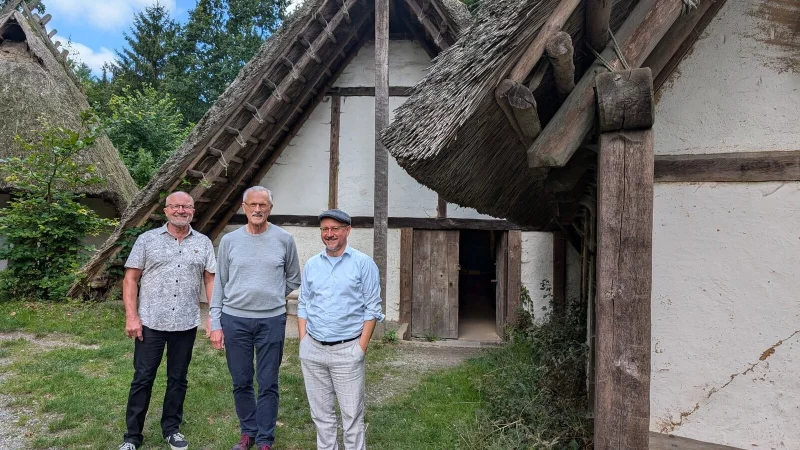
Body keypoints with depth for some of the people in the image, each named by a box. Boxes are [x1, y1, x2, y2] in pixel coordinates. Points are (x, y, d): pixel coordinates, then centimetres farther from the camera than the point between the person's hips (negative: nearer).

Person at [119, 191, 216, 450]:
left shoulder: (203, 243, 5)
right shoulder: (147, 239, 0)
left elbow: (211, 281, 4)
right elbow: (131, 279, -1)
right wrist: (131, 317, -9)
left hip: (186, 325, 2)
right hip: (150, 323, -1)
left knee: (178, 379, 13)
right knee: (142, 379, 7)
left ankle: (171, 429, 29)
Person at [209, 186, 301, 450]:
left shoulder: (284, 240, -1)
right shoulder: (229, 240, 2)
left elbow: (293, 279, 11)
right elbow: (219, 284, 4)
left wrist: (272, 298, 9)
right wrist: (216, 324, 1)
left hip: (272, 320, -1)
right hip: (234, 319, 2)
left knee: (268, 385, 5)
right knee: (241, 383, 12)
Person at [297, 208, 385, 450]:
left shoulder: (363, 263, -4)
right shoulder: (311, 265, 8)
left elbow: (372, 308, -5)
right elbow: (303, 305, 13)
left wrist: (361, 347, -10)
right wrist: (303, 342, 5)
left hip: (347, 350, -4)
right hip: (312, 350, 4)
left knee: (352, 414, 3)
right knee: (321, 413, 15)